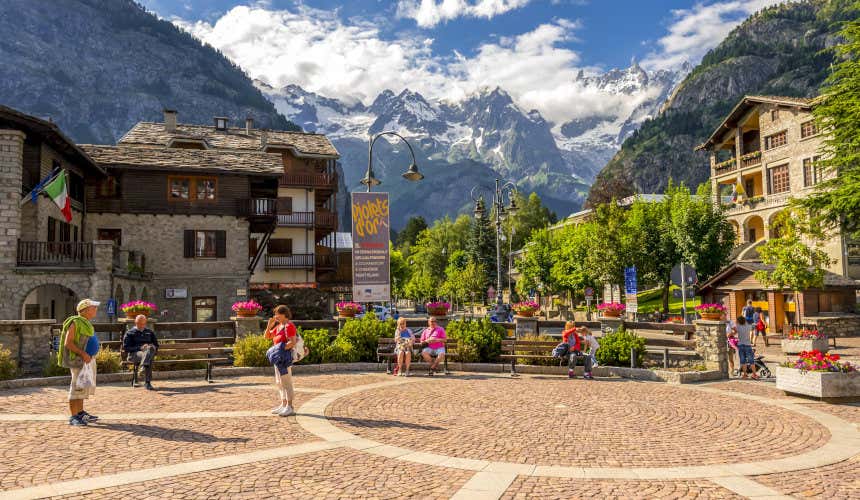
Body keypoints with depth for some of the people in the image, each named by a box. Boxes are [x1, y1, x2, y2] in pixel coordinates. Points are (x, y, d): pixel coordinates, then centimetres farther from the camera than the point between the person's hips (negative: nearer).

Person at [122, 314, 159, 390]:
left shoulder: (150, 332, 25)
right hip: (134, 354, -3)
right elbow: (126, 348, 2)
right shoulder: (129, 333, 13)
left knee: (151, 348, -37)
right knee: (149, 359, -37)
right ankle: (147, 383, -47)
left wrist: (152, 348, -2)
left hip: (150, 352, 3)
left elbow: (156, 345, 24)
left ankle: (143, 368, -52)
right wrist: (140, 348, -13)